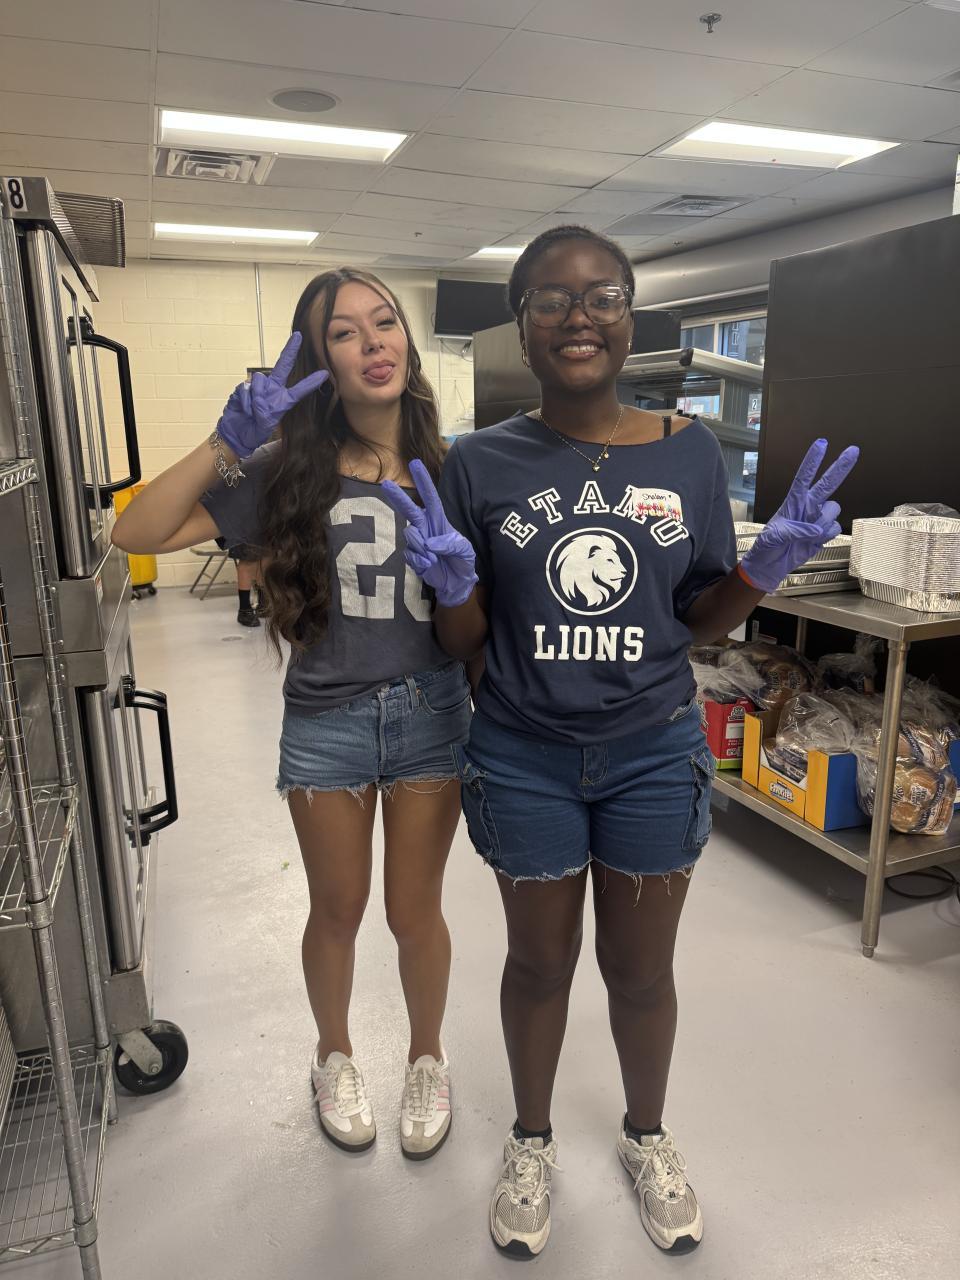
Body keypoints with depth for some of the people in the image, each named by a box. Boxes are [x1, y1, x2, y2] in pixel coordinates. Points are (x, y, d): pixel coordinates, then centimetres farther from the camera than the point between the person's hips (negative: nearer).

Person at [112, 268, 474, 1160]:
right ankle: (335, 1057, 48)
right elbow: (136, 533, -13)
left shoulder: (449, 468, -2)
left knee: (414, 912, 15)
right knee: (337, 911, 18)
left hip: (430, 713, 0)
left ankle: (427, 1059, 44)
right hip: (325, 723, 0)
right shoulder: (289, 473, -6)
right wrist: (229, 440, -20)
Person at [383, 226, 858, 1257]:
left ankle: (646, 1135, 48)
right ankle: (532, 1142, 46)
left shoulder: (689, 451, -2)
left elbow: (702, 620, 4)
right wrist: (452, 580, -22)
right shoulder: (481, 464, -6)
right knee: (539, 959, 17)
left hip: (654, 754, 1)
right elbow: (463, 641, -2)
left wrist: (768, 564, -14)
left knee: (640, 968, 17)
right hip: (523, 760, -1)